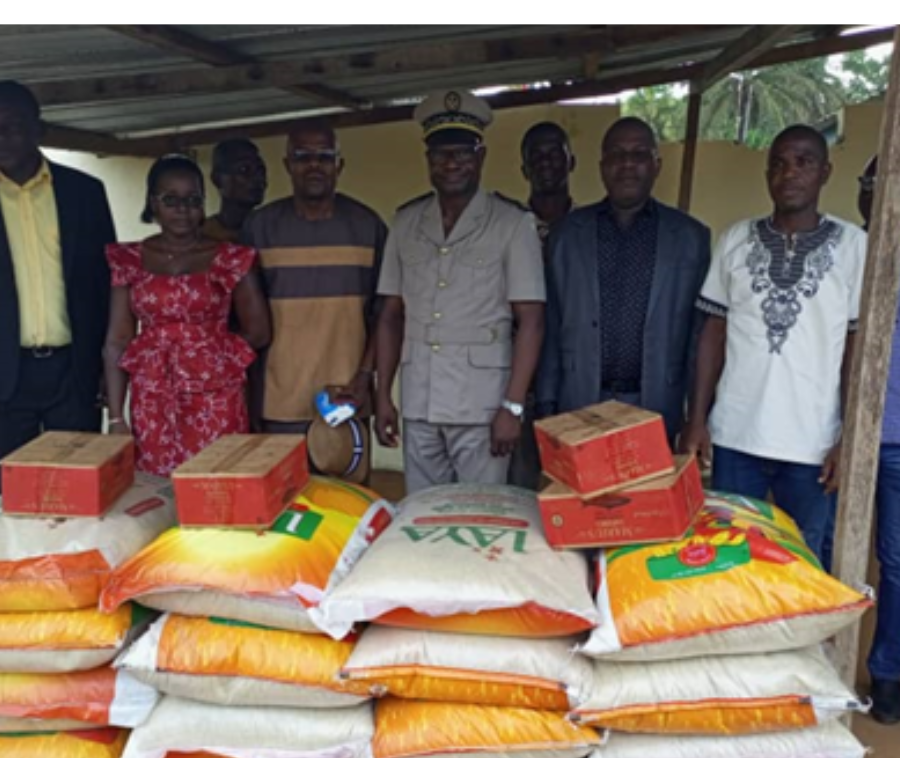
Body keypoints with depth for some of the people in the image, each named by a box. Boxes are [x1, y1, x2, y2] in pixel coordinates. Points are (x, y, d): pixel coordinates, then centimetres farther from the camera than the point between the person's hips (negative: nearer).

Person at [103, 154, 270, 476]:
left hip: (215, 402, -1)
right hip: (151, 404, 2)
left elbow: (258, 332, 5)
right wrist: (116, 417, -2)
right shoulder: (128, 260, 5)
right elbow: (117, 341, 3)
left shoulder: (231, 259, 0)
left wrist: (208, 349, 7)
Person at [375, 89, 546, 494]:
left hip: (481, 407, -3)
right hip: (417, 406, 4)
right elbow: (392, 315, 12)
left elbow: (530, 320, -6)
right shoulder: (406, 222, 9)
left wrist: (513, 406, -12)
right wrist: (383, 394, 7)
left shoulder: (512, 223, -3)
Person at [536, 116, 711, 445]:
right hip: (580, 406, 1)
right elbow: (551, 325, 7)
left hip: (656, 410, 0)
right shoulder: (569, 232, 7)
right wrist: (547, 404, 4)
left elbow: (700, 332, 4)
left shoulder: (691, 237, 5)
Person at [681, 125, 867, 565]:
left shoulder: (852, 245, -1)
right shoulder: (736, 240, 5)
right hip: (735, 434, 2)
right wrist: (697, 419, 2)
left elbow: (858, 347, 0)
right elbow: (713, 333, 7)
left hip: (813, 442, -1)